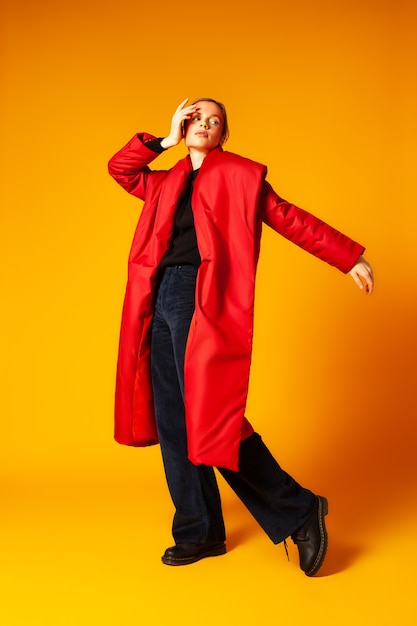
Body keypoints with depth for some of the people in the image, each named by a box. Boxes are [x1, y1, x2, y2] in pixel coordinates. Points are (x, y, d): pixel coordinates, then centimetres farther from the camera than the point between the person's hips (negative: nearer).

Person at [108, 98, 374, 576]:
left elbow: (292, 220, 5)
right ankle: (200, 533, 18)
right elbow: (119, 168, 22)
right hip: (161, 301, 6)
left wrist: (350, 258, 2)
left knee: (211, 420, -13)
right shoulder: (167, 184, 22)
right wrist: (167, 139, 15)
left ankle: (300, 511, 3)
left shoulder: (239, 175, 7)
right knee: (172, 424, 6)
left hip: (204, 302, -6)